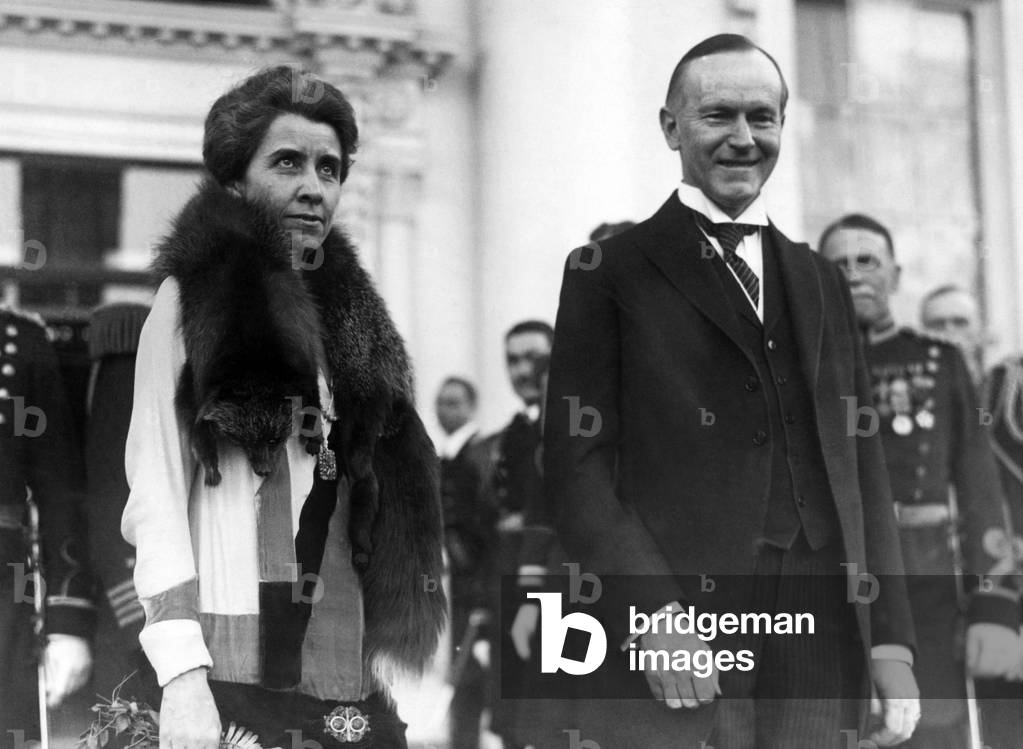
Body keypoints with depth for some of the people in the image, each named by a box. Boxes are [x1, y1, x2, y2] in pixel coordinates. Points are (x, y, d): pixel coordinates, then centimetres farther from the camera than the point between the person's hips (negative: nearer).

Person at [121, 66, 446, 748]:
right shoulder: (190, 300, 3)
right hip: (231, 671, -4)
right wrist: (182, 676, -14)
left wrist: (388, 667, 8)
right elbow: (156, 496, -4)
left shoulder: (352, 316, 16)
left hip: (351, 680, 4)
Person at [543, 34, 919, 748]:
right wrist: (650, 612, -16)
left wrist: (891, 638, 5)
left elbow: (862, 466, 14)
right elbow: (577, 463, -4)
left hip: (821, 659, 4)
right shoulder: (609, 272, 3)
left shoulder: (822, 282, 18)